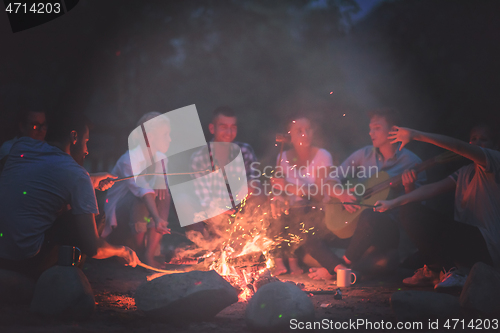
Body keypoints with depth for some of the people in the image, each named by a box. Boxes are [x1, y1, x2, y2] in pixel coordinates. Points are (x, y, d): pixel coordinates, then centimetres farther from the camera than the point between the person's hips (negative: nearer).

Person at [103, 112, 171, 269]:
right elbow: (142, 190, -40)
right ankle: (139, 253, -19)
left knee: (165, 196, -20)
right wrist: (156, 218, -53)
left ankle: (150, 254, -20)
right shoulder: (131, 159, -25)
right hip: (118, 207, -7)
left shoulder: (161, 158, 1)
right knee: (142, 199, -35)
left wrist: (161, 182, -26)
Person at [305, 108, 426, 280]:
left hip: (389, 231, -5)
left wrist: (409, 188, -24)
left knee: (369, 216, -39)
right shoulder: (364, 154, 9)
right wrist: (342, 195, -12)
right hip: (354, 225, 5)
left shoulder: (411, 162, -3)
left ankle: (343, 265, -17)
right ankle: (341, 269, -24)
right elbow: (331, 183, 9)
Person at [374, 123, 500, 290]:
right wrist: (393, 203, -4)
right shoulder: (465, 172, 17)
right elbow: (433, 188, 7)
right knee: (411, 211, -1)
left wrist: (415, 135, -27)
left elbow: (458, 147, -23)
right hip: (464, 239, 8)